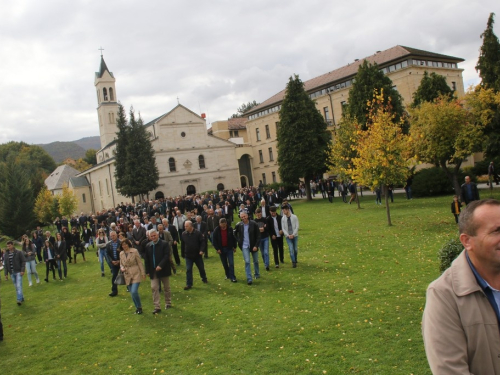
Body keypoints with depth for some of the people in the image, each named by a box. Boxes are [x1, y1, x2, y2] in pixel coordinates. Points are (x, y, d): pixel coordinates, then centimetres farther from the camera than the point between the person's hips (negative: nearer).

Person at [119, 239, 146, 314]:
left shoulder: (134, 251, -7)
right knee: (132, 293, 9)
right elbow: (121, 264, 17)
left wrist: (143, 273, -7)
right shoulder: (121, 254, 7)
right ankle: (137, 307, 25)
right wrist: (122, 268, -6)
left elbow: (140, 262, -5)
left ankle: (139, 307, 3)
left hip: (136, 274, -5)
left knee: (134, 292, -16)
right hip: (127, 276, 5)